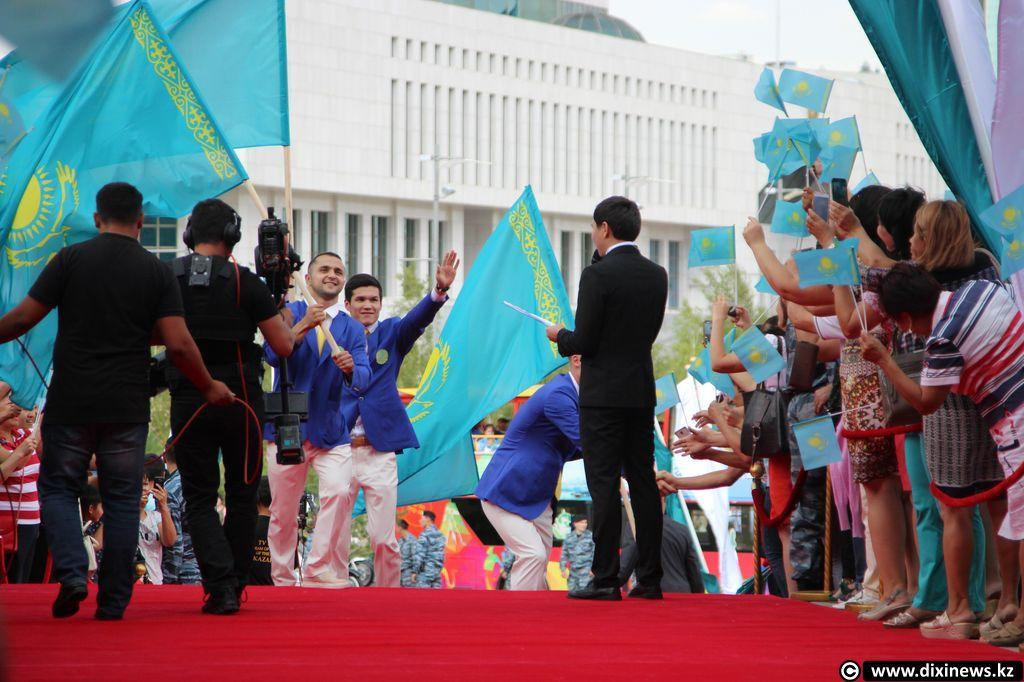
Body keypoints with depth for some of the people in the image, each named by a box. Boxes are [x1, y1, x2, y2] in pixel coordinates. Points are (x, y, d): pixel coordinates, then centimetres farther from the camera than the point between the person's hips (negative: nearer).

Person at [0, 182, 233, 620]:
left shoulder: (71, 259, -2)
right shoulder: (156, 271, 0)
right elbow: (178, 344, -6)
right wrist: (209, 388, 8)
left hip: (71, 403, -1)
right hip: (128, 407, 1)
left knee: (58, 487, 13)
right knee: (122, 501, 9)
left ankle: (71, 572, -8)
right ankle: (113, 601, 9)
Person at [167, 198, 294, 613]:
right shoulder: (245, 283, -7)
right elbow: (284, 346, -5)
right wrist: (278, 311, 13)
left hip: (187, 403, 1)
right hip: (240, 400, -1)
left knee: (199, 499, 5)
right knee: (242, 495, 15)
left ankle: (220, 587, -12)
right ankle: (234, 586, 18)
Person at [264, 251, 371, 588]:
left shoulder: (352, 329, 10)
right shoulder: (289, 314, 5)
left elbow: (363, 380, -3)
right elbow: (273, 355, -12)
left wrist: (350, 370, -26)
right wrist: (304, 326, -25)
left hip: (331, 430, 1)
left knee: (341, 492, -21)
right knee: (283, 510, 2)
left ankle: (320, 572, -16)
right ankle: (283, 581, 15)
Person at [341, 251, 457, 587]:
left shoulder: (391, 333, 8)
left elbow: (418, 319, -11)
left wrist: (440, 289, -29)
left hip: (379, 451, 0)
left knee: (384, 538, 1)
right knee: (333, 536, 2)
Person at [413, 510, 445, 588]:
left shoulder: (425, 535, -11)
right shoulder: (440, 535, 13)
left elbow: (420, 555, -14)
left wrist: (415, 571, -10)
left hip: (426, 571, -7)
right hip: (437, 571, 7)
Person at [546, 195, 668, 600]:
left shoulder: (597, 276, -14)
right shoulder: (657, 276, 7)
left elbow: (584, 342, -14)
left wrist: (560, 337, 8)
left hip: (603, 395, -6)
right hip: (642, 393, 6)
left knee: (604, 487, -5)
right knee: (643, 484, 8)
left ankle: (606, 579, -7)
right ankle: (649, 579, 9)